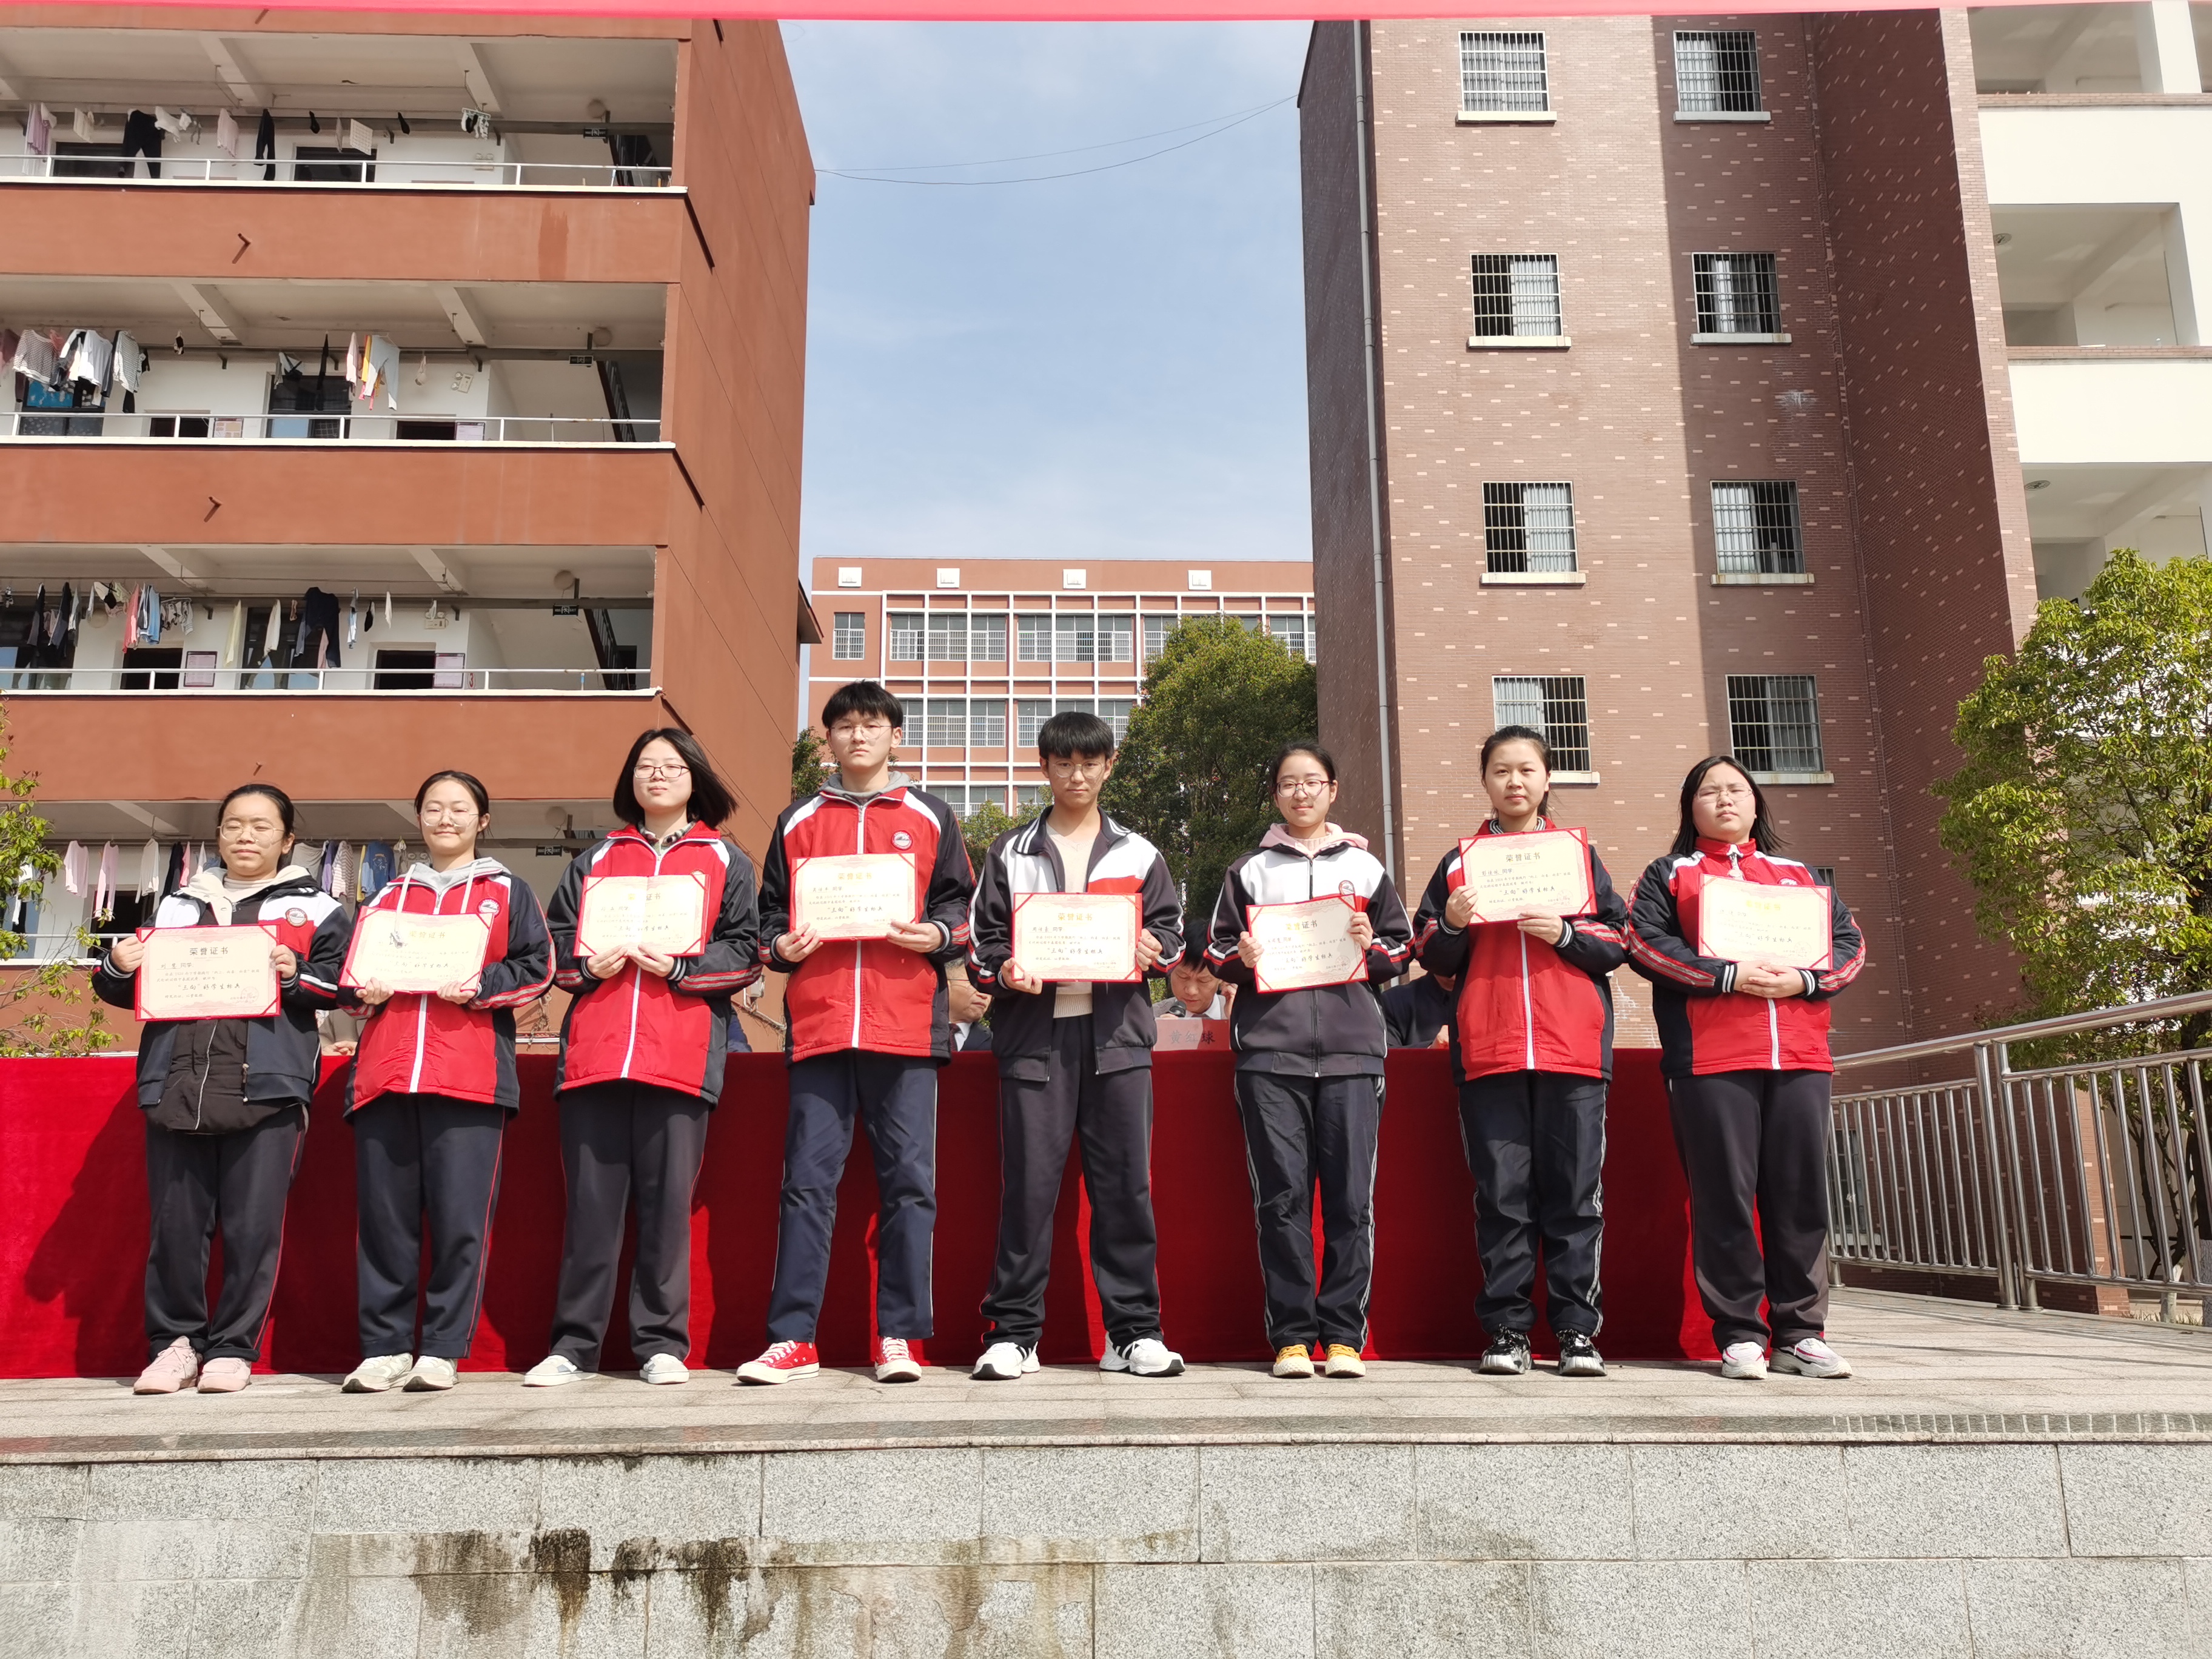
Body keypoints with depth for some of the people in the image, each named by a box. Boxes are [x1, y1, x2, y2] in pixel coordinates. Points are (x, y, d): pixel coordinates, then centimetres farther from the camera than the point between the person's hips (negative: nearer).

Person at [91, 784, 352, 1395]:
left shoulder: (316, 909, 11)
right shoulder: (178, 905, 21)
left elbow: (343, 983, 3)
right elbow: (130, 989, 24)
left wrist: (296, 976, -14)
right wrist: (119, 968, 3)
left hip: (267, 1087, -3)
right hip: (176, 1086, 3)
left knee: (252, 1226, -1)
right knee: (174, 1224, 5)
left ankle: (234, 1349, 11)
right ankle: (175, 1342, 19)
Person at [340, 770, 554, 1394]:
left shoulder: (507, 892, 14)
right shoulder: (388, 896, 24)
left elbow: (537, 967, 6)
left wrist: (480, 988, -10)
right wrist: (362, 991, 3)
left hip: (469, 1074, -3)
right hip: (385, 1072, 3)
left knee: (460, 1217, -7)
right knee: (383, 1214, 1)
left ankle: (442, 1351, 1)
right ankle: (385, 1349, 9)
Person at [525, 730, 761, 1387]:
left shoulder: (726, 861, 14)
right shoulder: (595, 860, 21)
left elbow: (744, 952, 5)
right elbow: (554, 939, 18)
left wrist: (679, 967, -9)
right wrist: (586, 964, -3)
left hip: (680, 1054, -2)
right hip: (593, 1051, 2)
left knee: (668, 1198, -2)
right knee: (590, 1198, 1)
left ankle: (662, 1343, 7)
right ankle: (574, 1344, 9)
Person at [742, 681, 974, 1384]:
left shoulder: (931, 818, 14)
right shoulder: (798, 821, 17)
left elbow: (959, 904, 12)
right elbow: (771, 909, 18)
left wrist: (938, 935, -7)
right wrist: (781, 946, -2)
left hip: (907, 1023, -1)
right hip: (818, 1022, 1)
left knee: (908, 1179, -1)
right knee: (808, 1180, -1)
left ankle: (898, 1337, 6)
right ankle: (793, 1339, 5)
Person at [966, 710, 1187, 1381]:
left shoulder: (1139, 854, 15)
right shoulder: (1010, 853, 13)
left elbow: (1172, 929, 13)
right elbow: (981, 937, 10)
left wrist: (1151, 950, -8)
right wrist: (1004, 969, -9)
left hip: (1117, 1033, 1)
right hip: (1034, 1032, 0)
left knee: (1125, 1182, 1)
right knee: (1028, 1183, -2)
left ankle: (1134, 1331, 10)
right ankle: (1012, 1332, 7)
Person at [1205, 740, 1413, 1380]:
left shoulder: (1364, 866, 17)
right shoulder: (1249, 870, 16)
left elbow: (1402, 945, 17)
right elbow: (1216, 950, 16)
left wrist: (1373, 948, -3)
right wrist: (1241, 960, -5)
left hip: (1352, 1046, 0)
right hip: (1270, 1049, 0)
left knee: (1351, 1196, -2)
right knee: (1282, 1195, -2)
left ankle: (1343, 1336, 6)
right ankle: (1292, 1335, 6)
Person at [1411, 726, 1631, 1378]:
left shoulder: (1579, 853, 14)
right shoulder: (1460, 861, 15)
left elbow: (1619, 940, 9)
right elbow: (1432, 956, 13)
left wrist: (1565, 933, -8)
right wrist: (1452, 926, -7)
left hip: (1573, 1048, 0)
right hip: (1489, 1048, 0)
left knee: (1575, 1189, 0)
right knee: (1501, 1191, 0)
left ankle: (1577, 1329, 7)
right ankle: (1507, 1329, 6)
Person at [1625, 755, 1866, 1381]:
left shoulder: (1798, 874, 23)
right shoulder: (1669, 874, 12)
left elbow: (1849, 941, 15)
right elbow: (1645, 942, -3)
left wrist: (1805, 980, -6)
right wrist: (1728, 977, -12)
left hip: (1800, 1054, 3)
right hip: (1711, 1057, -3)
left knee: (1802, 1190, 2)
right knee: (1724, 1194, -4)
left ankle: (1800, 1334, 10)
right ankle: (1739, 1335, 3)